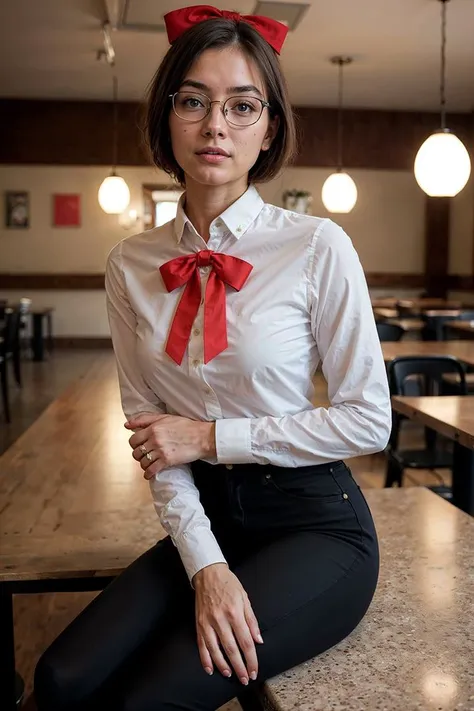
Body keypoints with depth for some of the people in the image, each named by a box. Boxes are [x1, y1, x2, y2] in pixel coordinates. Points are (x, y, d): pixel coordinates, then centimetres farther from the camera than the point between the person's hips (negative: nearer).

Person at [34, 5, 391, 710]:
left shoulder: (317, 247, -11)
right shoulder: (132, 264, 1)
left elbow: (369, 420, -9)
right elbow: (150, 432, 0)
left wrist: (211, 436, -12)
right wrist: (204, 563, -12)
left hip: (315, 523, -3)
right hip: (207, 518, 4)